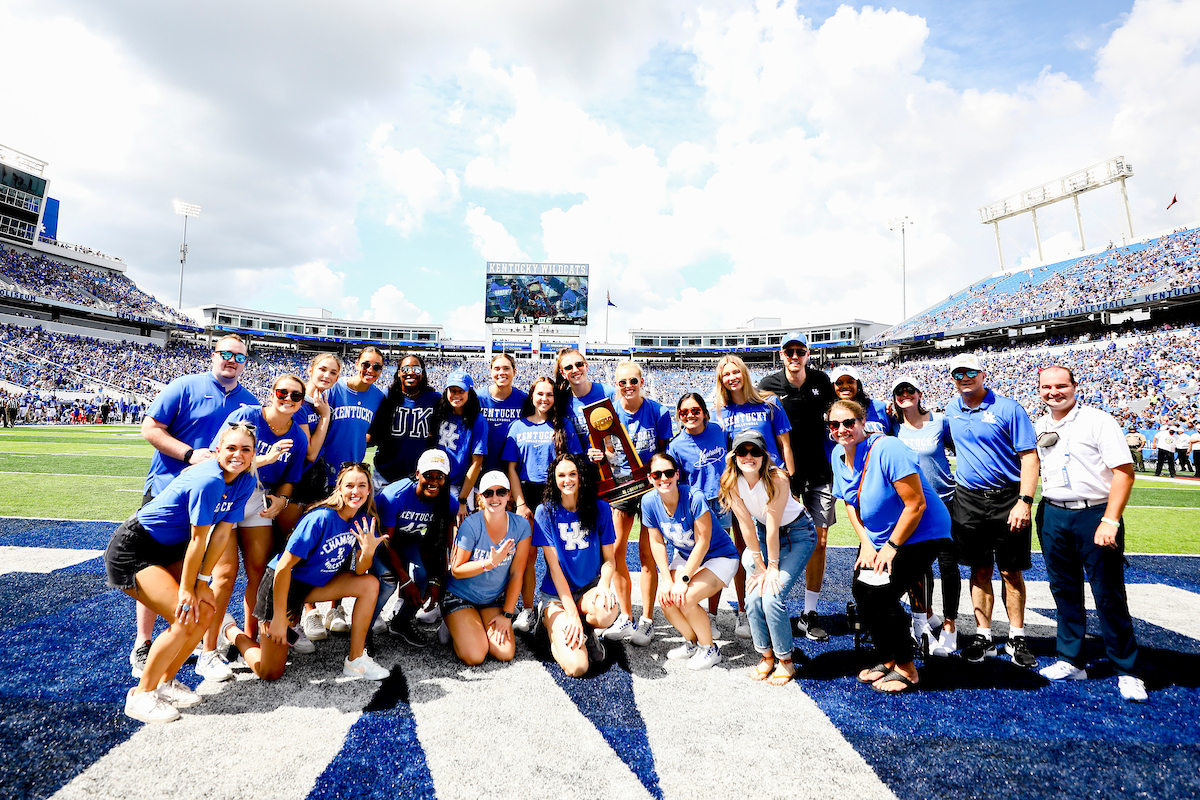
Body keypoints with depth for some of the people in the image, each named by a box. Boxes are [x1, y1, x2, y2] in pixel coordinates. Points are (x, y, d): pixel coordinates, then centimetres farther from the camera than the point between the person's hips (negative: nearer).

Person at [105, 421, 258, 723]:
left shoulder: (246, 481, -7)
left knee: (206, 609, -1)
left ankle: (165, 681, 19)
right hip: (132, 550, -8)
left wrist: (202, 582, -8)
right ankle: (140, 695, 2)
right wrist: (186, 590, -16)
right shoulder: (208, 480, -31)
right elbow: (198, 539, -25)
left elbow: (222, 532, -7)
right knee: (185, 617, -17)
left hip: (170, 549, 8)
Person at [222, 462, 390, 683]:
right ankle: (230, 628, 24)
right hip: (282, 584, -6)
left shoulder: (363, 520, -8)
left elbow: (359, 571, -7)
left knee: (370, 584, -14)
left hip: (316, 583, 6)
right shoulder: (321, 519, -28)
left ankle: (355, 660, -4)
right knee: (270, 673, -2)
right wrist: (279, 618, -23)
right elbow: (284, 566, -25)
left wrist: (368, 551, -30)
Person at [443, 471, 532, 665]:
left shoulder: (521, 526, -13)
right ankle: (455, 626, 15)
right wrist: (490, 563, -30)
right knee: (474, 657, -16)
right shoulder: (471, 525, -21)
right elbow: (456, 570, -15)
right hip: (460, 597, -3)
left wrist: (507, 614, -8)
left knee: (505, 653, -13)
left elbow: (516, 573, -8)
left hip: (495, 598, 3)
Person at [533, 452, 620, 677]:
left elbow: (609, 559, 3)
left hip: (590, 589, 2)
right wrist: (571, 613, -18)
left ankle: (588, 631, 3)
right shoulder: (546, 512, -7)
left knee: (607, 612, -36)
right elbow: (554, 566, -10)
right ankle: (554, 629, 13)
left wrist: (603, 585, -19)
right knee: (576, 667, -22)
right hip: (556, 595, -1)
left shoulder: (600, 509, -1)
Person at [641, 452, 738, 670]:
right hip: (686, 556, 5)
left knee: (686, 599, -24)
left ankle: (710, 649, 4)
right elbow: (657, 543, -6)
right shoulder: (649, 501, -14)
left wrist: (683, 580, -24)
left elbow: (703, 543, -24)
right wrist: (667, 580, -14)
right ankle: (692, 643, 15)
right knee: (665, 599, -15)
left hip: (720, 556, -5)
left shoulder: (694, 498, -29)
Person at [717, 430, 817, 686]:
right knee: (753, 597, -9)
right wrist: (759, 567, -11)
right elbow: (746, 525, -14)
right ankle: (766, 655, 15)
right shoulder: (731, 482, -19)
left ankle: (785, 660, 6)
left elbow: (774, 526, -26)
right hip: (763, 532, 4)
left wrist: (773, 568, -19)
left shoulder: (777, 479, -31)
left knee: (772, 597, -17)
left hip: (796, 533, -4)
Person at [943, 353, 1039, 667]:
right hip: (968, 500, 3)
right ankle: (983, 637, 18)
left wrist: (1024, 501, -16)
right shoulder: (951, 410, 7)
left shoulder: (1009, 409, -7)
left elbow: (1030, 457, -10)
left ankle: (1017, 639, 20)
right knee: (979, 570, 9)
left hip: (1007, 499, -3)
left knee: (1011, 571, 5)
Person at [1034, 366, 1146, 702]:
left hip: (1095, 515, -5)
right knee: (1064, 590, 12)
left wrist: (1110, 521, -20)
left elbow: (1124, 471, -13)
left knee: (1110, 595, 1)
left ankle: (1126, 672, 17)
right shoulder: (1040, 427, 9)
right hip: (1052, 516, 5)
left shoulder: (1098, 421, -8)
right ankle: (1071, 661, 25)